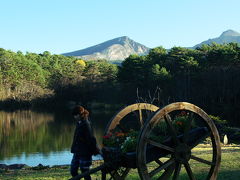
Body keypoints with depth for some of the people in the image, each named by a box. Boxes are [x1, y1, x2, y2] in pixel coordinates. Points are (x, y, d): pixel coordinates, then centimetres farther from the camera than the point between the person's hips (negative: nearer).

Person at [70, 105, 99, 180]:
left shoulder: (86, 124, -17)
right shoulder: (79, 123, 10)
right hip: (77, 151, 9)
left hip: (85, 153, -9)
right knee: (73, 171, 11)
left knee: (85, 172, -1)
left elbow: (91, 139, -18)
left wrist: (95, 150, -17)